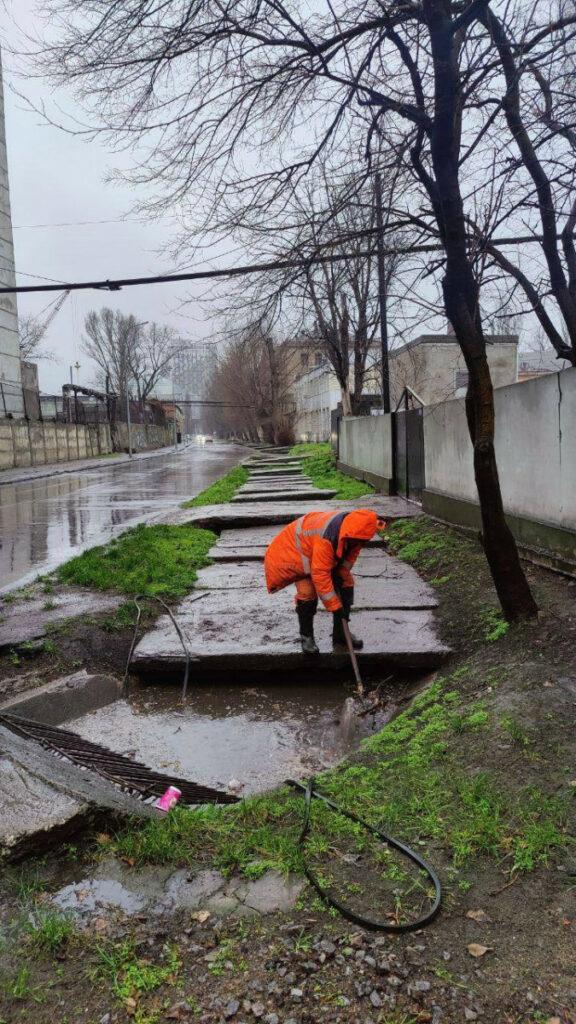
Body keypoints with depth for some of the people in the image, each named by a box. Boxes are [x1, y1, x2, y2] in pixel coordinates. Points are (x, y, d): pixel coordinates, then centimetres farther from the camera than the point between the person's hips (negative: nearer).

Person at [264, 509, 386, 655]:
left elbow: (349, 558, -5)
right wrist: (335, 607, -36)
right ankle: (306, 637, -3)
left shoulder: (355, 534, -22)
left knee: (347, 581, -2)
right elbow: (320, 575, -41)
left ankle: (341, 635, 7)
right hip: (297, 552, -7)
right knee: (307, 591, -24)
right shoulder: (326, 538, -45)